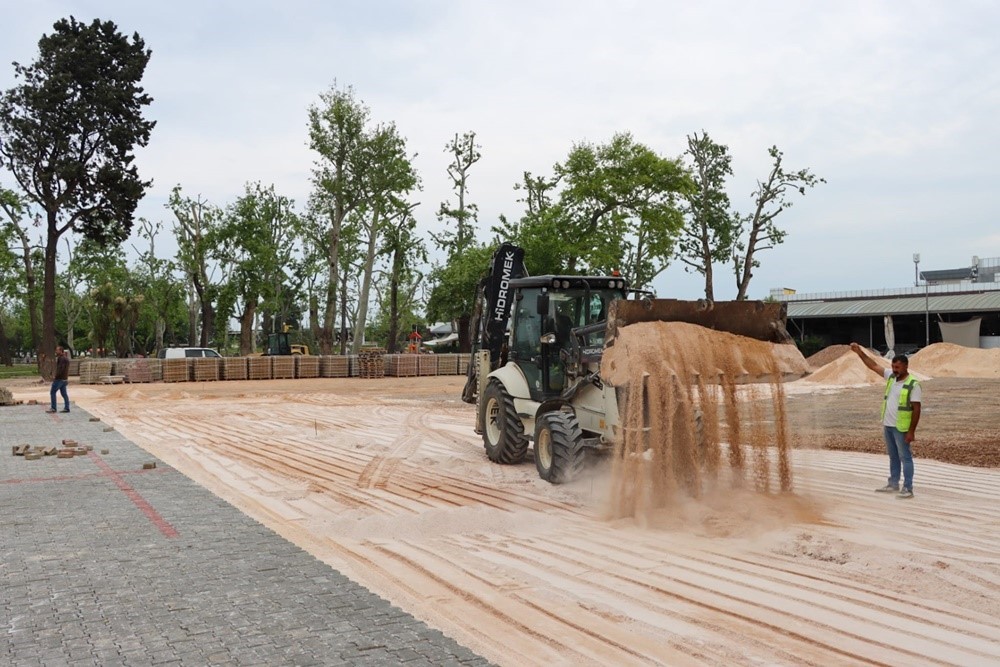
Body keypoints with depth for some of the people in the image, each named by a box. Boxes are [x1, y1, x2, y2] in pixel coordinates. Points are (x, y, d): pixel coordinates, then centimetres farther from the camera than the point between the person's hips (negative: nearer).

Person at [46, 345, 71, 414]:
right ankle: (66, 408, 7)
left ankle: (53, 408, -3)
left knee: (52, 392, -3)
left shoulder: (61, 358, -16)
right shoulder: (66, 358, 16)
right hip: (64, 379, 10)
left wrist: (56, 377, -19)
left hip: (59, 378, -10)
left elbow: (61, 369, -24)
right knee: (64, 393, 9)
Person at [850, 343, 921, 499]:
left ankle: (908, 489, 2)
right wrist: (860, 352, 2)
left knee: (905, 457, -1)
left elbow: (916, 409, -16)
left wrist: (911, 431, -18)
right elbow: (874, 365, 11)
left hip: (901, 428, -7)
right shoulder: (891, 376, 3)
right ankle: (893, 485, 24)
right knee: (893, 457, 15)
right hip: (887, 425, 7)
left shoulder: (913, 385, -16)